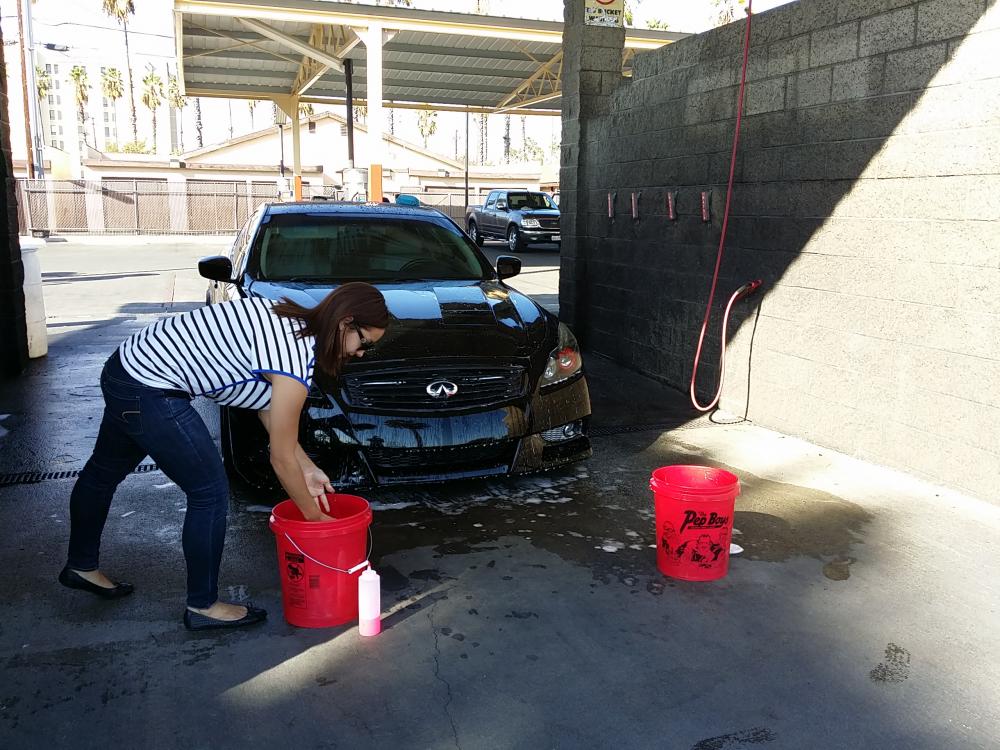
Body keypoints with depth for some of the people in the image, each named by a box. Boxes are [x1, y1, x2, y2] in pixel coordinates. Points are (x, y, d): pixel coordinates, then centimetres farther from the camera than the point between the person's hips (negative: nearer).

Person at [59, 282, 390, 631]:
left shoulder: (280, 317, 5)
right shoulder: (295, 358, -21)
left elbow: (268, 409, 13)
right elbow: (281, 459, -13)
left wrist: (307, 469, 15)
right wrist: (314, 515, 0)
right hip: (148, 394, -10)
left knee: (106, 471, 29)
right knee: (210, 495, 1)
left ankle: (81, 566, 53)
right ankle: (203, 607, 19)